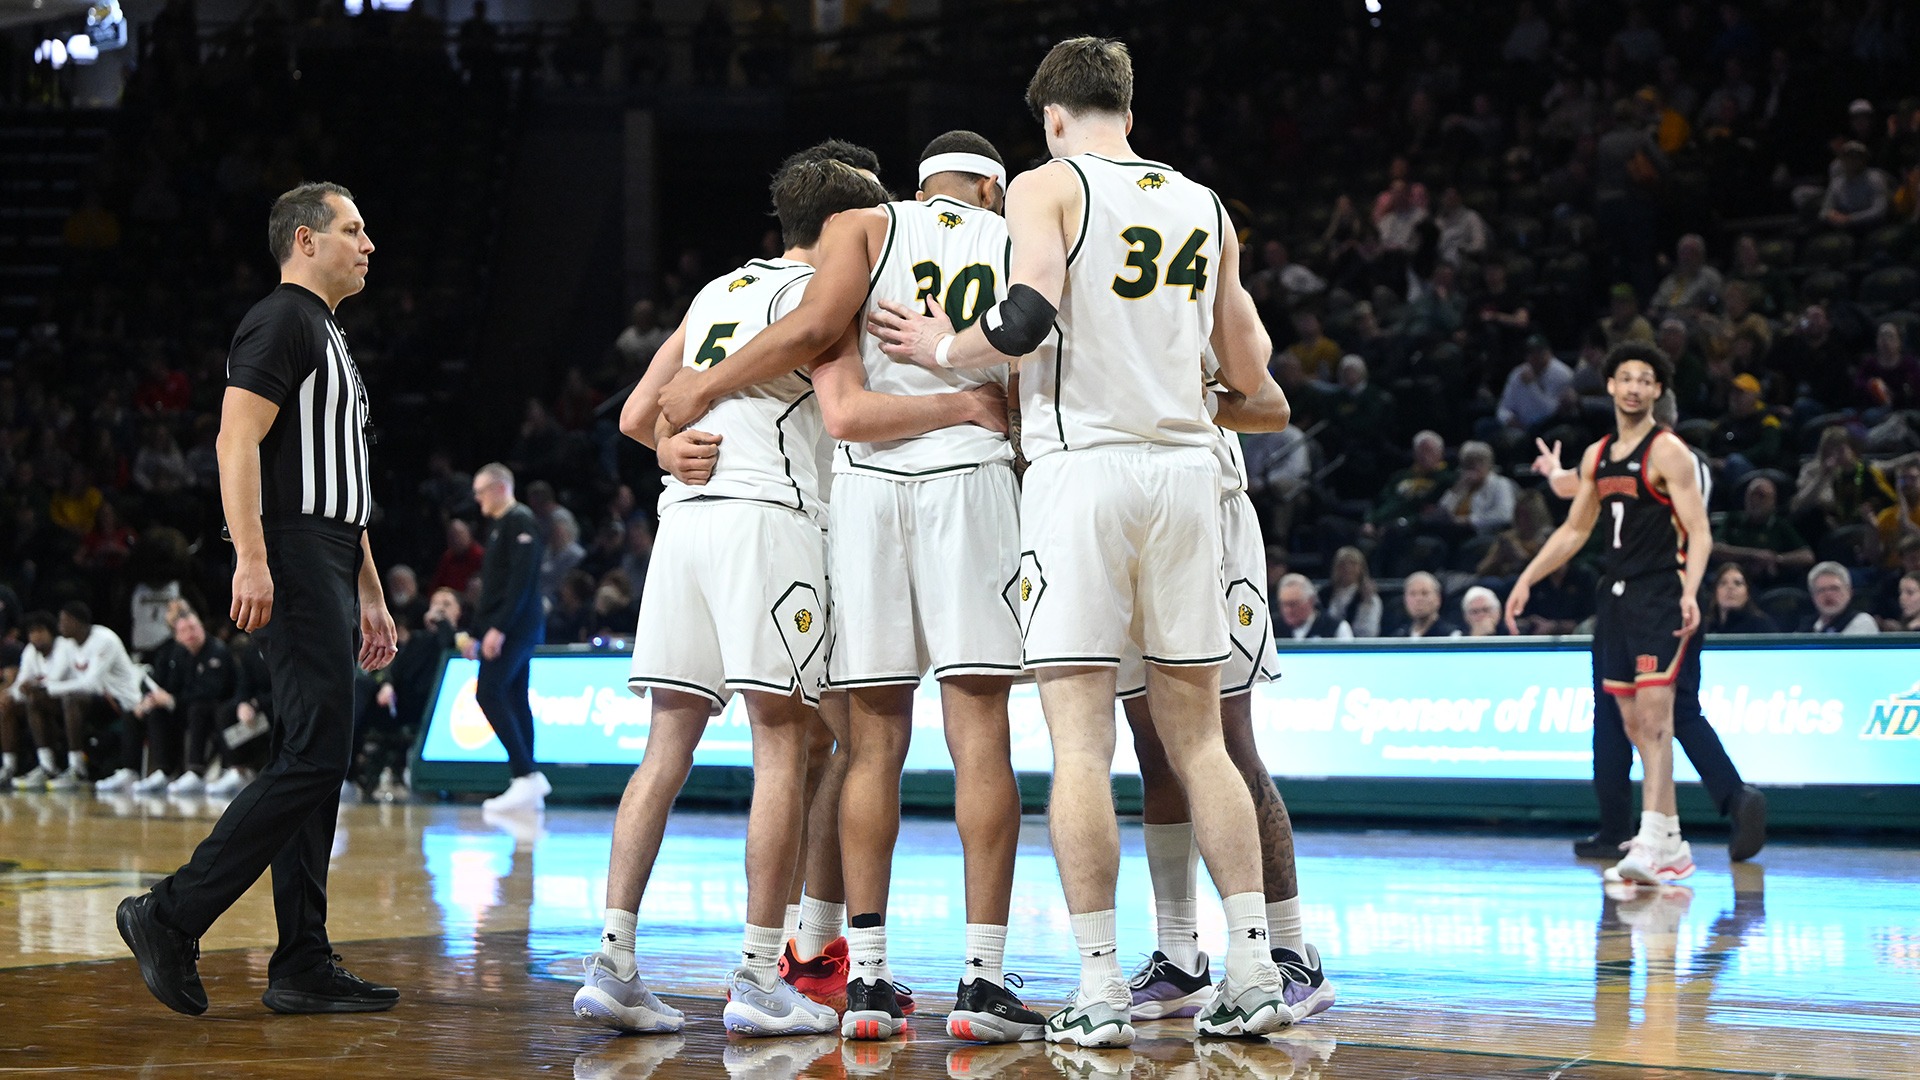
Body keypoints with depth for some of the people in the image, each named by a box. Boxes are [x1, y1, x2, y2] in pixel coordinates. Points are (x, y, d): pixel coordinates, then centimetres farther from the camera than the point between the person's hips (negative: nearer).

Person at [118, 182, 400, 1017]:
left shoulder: (327, 338, 25)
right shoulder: (280, 323, -7)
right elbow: (238, 439, -18)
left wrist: (369, 593, 25)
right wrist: (250, 556, -28)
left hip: (328, 571, 10)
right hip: (291, 561, -10)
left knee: (316, 764, 7)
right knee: (315, 757, -16)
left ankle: (303, 969, 8)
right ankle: (171, 916, -13)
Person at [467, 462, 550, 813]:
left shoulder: (520, 522, -9)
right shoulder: (498, 526, 22)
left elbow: (522, 578, -19)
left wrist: (498, 628, -24)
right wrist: (477, 633, 23)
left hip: (515, 626, -10)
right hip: (516, 630, 10)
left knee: (489, 693, -16)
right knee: (514, 701, 7)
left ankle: (527, 775, -20)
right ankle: (527, 785, 7)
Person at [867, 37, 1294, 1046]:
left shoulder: (1047, 186, 0)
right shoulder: (1204, 206, 16)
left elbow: (1026, 321, -16)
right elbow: (1250, 375, 18)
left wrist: (941, 350, 1)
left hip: (1083, 465, -5)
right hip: (1185, 465, 5)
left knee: (1079, 741, -4)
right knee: (1197, 737, 10)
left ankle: (1099, 988, -7)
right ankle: (1253, 970, 6)